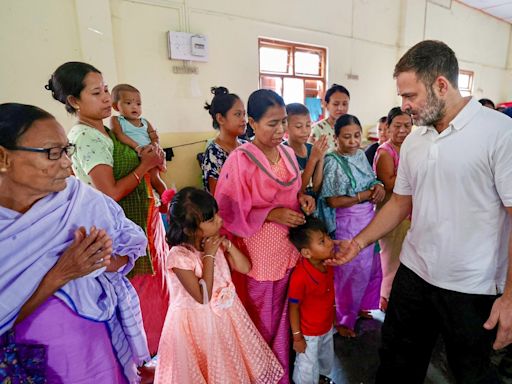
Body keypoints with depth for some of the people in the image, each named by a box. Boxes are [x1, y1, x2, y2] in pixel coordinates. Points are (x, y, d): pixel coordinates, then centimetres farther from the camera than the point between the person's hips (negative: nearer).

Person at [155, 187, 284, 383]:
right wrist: (209, 255, -29)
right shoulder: (178, 256, -27)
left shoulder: (215, 241, -9)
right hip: (198, 321, -5)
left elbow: (245, 267, -4)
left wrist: (228, 245, -18)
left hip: (225, 314, 6)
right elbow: (203, 297, -27)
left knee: (231, 365, 24)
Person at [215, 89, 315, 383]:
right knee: (261, 319, 13)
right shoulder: (240, 160, -17)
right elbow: (229, 212, -15)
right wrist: (272, 215, -21)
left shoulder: (288, 153, 3)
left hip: (289, 246, 6)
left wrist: (303, 199, -4)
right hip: (258, 251, -6)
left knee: (284, 313, 20)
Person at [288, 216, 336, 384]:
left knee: (327, 359, 32)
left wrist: (333, 318, 14)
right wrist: (297, 337, -14)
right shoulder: (300, 276, -37)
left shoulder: (328, 264, -15)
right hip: (308, 333, -7)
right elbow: (293, 308, -23)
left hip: (327, 327, 7)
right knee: (307, 370, 18)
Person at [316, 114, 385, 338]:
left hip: (369, 219, 7)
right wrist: (366, 195, -18)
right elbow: (333, 201, -19)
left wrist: (379, 187, -6)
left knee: (372, 268, 18)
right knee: (349, 272, 7)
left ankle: (360, 307, 44)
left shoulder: (361, 155, 6)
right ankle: (343, 319, 31)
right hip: (347, 223, -7)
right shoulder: (333, 162, -15)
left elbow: (372, 181, 17)